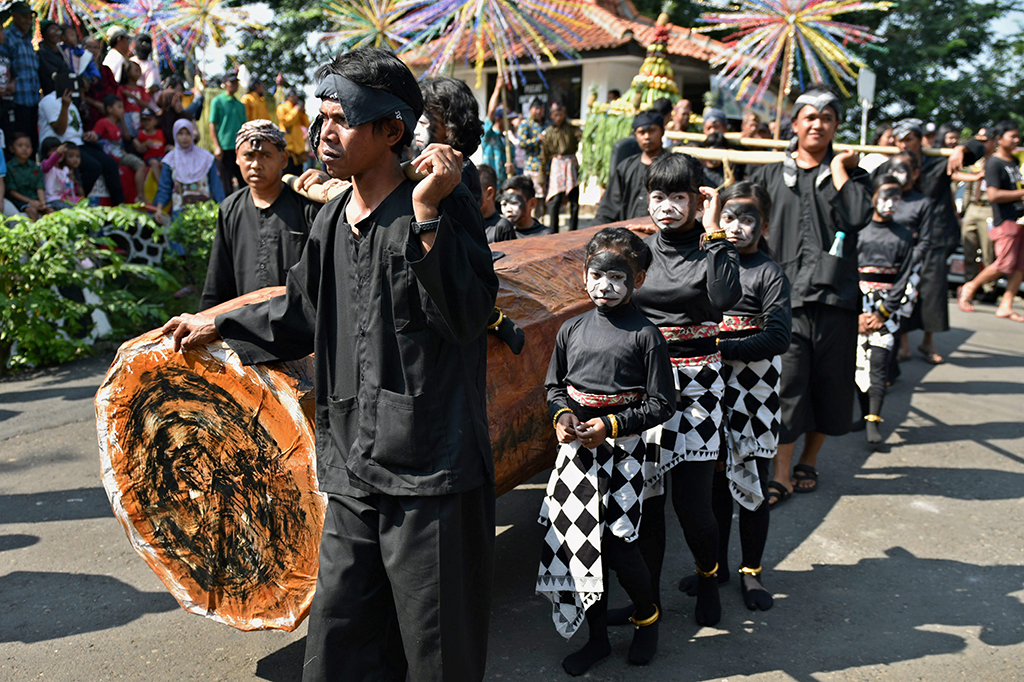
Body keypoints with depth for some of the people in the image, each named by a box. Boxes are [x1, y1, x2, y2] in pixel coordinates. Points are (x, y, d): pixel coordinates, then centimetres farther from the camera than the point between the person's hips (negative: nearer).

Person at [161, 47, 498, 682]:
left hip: (430, 468, -6)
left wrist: (427, 215, -25)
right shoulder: (332, 221, 12)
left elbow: (469, 314, -21)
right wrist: (216, 325, 32)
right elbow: (302, 312, 26)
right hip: (354, 465, 7)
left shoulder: (444, 204, -9)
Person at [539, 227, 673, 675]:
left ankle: (647, 617, 29)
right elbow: (554, 386, 15)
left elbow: (661, 404, -7)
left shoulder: (645, 335, -7)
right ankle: (597, 637, 27)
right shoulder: (572, 330, 5)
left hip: (621, 451, -4)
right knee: (578, 542, 8)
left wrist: (611, 425, -17)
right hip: (575, 449, 4)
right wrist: (561, 416, -6)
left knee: (617, 547, -3)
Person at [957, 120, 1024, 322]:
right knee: (1005, 264, -10)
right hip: (1005, 220, -8)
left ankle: (1006, 306, 4)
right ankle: (968, 289, 9)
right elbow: (993, 195, -19)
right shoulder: (993, 163, -9)